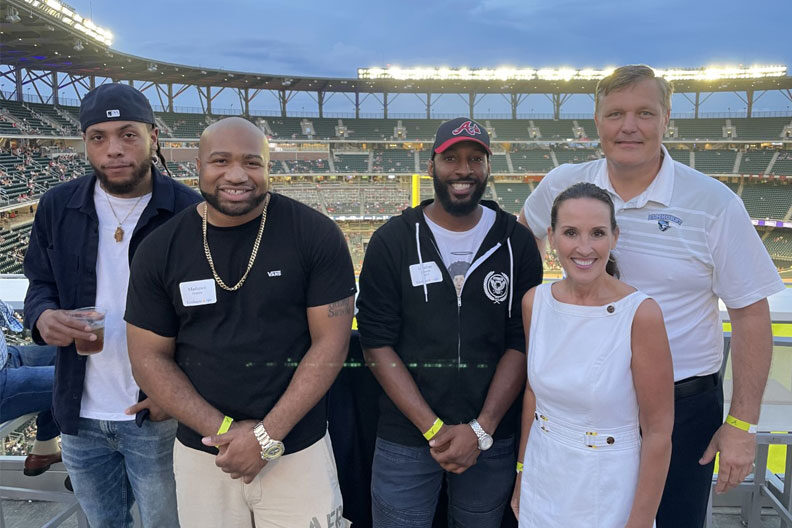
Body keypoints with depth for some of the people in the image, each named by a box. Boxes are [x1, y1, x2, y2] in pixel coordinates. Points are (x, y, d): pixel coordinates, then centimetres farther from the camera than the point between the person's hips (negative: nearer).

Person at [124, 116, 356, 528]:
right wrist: (224, 430, -11)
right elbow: (150, 357, -1)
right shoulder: (160, 250, -3)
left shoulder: (316, 235, -10)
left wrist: (269, 434, -15)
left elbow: (331, 342, -10)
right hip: (200, 453, 2)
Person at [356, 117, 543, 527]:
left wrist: (481, 429, -10)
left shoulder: (516, 242, -1)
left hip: (491, 438, 1)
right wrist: (433, 428, -11)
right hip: (405, 437, -1)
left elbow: (521, 343, -2)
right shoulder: (392, 241, -4)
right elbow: (377, 343, -6)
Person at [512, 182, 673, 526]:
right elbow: (533, 392, 5)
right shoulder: (534, 302, -7)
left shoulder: (641, 313, -20)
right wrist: (521, 473, 8)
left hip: (608, 497, -3)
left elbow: (658, 433, -14)